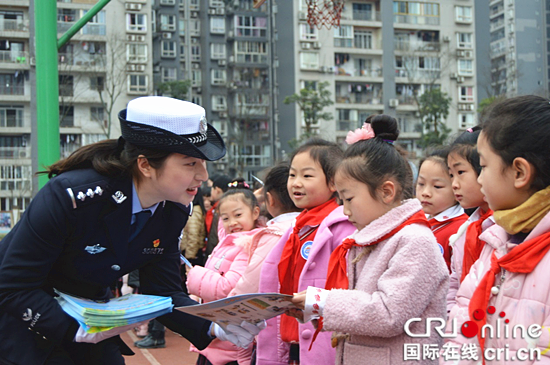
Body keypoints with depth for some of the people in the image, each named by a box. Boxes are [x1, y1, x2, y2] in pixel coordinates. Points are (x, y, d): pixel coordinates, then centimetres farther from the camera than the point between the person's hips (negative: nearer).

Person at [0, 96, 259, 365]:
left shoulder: (173, 212, -10)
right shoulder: (73, 195, -31)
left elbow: (163, 292, -7)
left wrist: (216, 328, -22)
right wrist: (76, 330, -37)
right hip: (25, 319, -5)